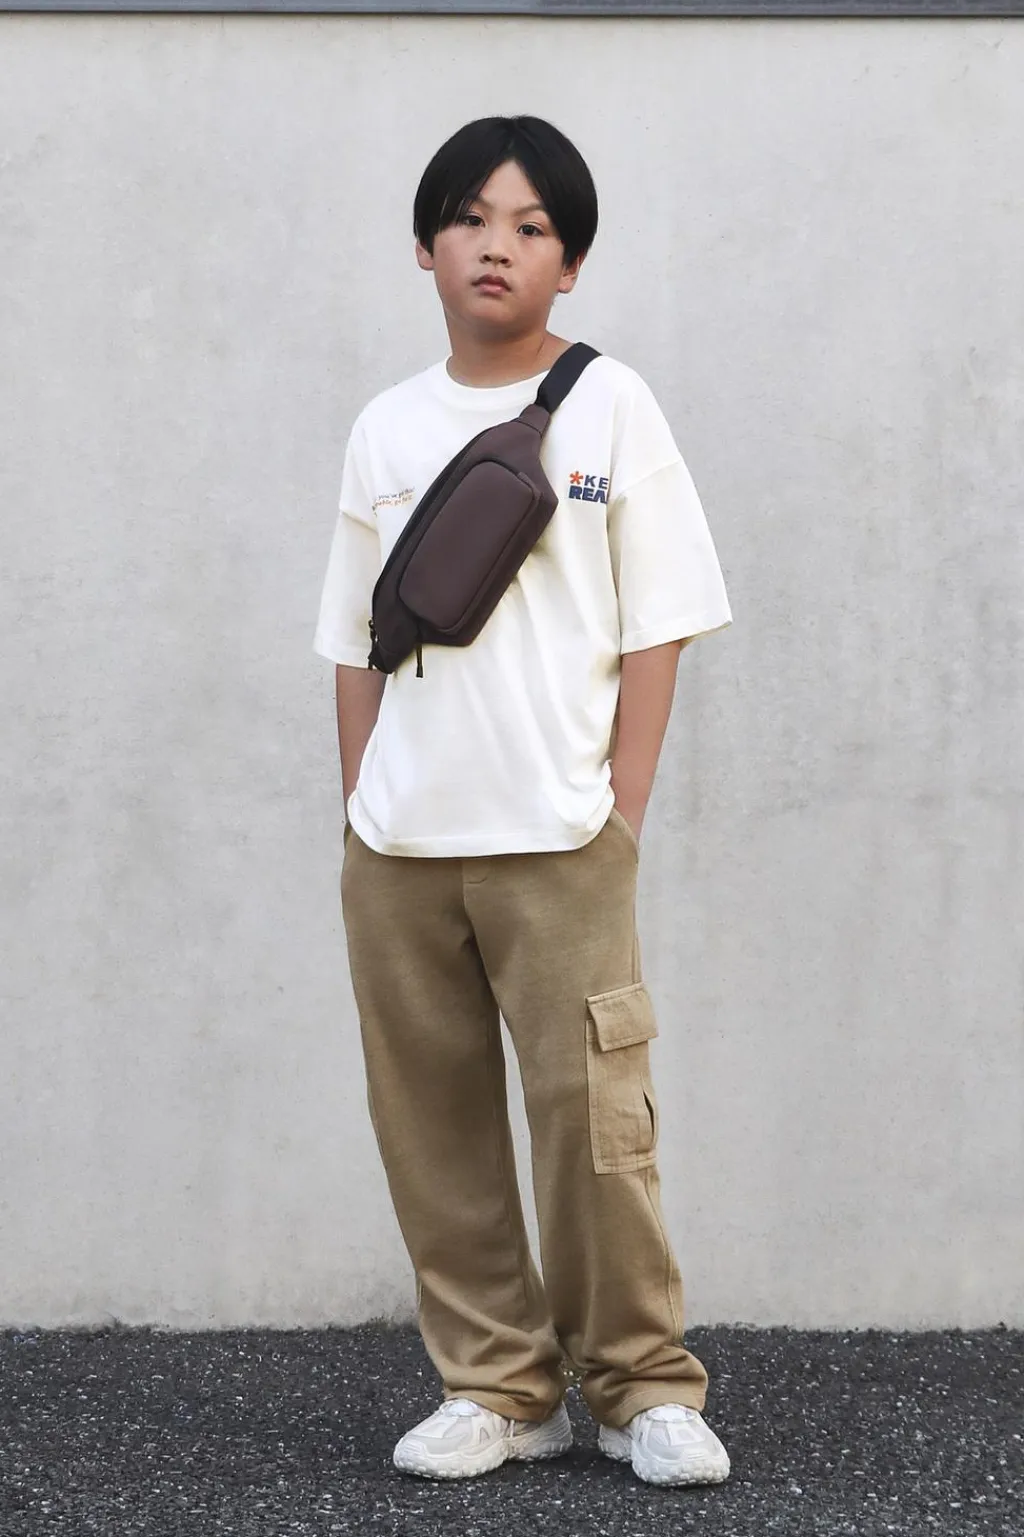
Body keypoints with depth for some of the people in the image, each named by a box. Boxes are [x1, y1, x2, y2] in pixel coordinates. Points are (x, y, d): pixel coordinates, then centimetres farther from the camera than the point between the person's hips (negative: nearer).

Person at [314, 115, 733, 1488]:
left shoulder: (609, 405, 1)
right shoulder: (387, 430, 10)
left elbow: (656, 628, -1)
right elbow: (357, 646, 13)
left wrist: (621, 819, -6)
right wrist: (360, 816, 7)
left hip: (558, 844, -3)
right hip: (398, 849, 4)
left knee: (592, 1117, -5)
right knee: (431, 1124, 6)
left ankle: (643, 1388, 11)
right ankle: (498, 1387, 19)